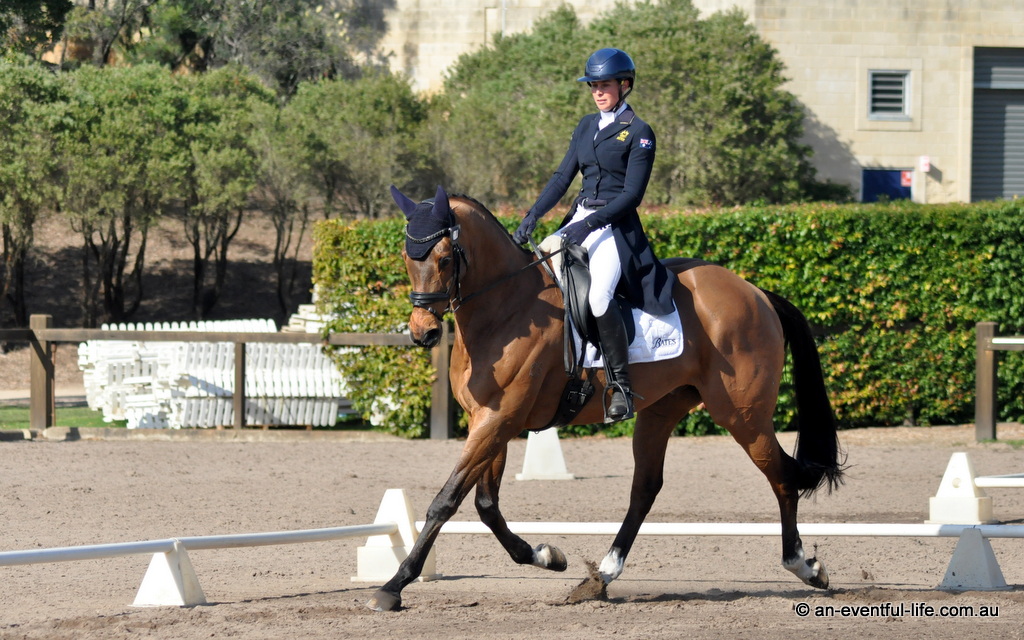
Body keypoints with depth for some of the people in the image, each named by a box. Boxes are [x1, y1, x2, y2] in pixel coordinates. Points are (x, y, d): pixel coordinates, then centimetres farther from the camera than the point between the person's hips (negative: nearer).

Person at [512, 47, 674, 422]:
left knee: (597, 296, -31)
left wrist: (590, 224, -21)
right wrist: (532, 216, -1)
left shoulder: (638, 133, -5)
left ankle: (622, 384, -20)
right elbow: (563, 176, 12)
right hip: (580, 220, 8)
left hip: (616, 226, -8)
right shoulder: (587, 127, 15)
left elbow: (632, 194, -11)